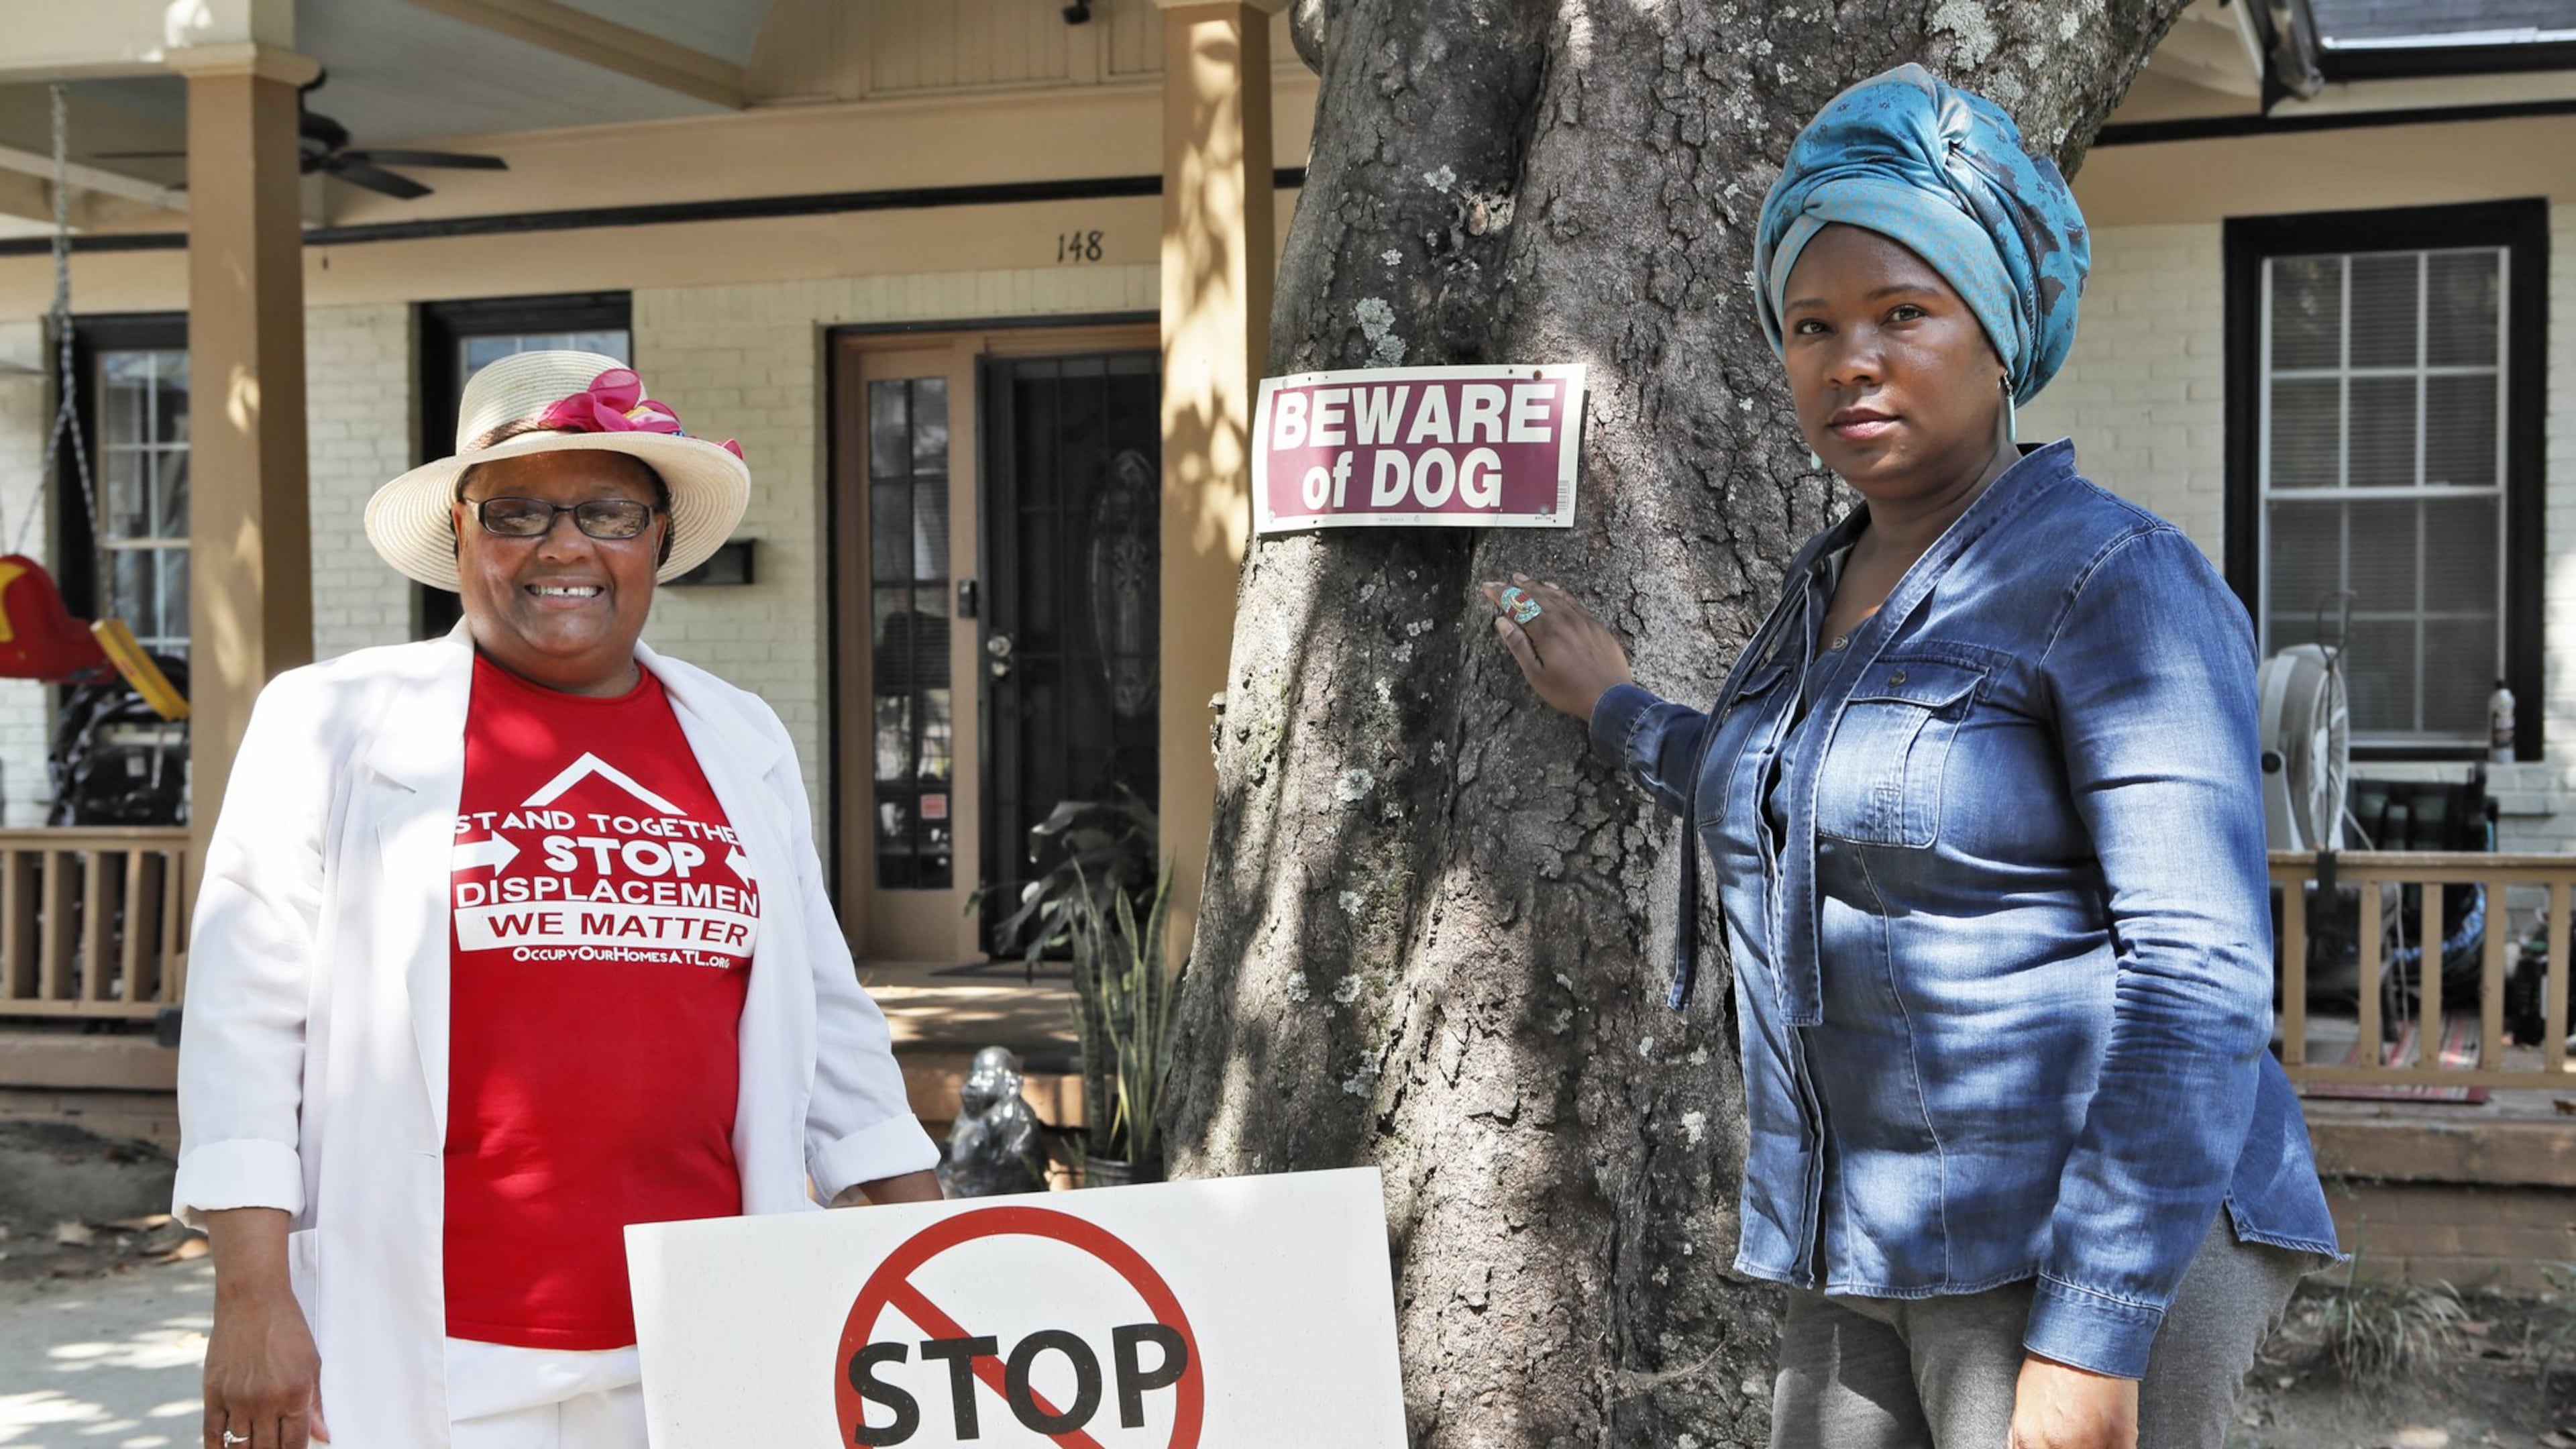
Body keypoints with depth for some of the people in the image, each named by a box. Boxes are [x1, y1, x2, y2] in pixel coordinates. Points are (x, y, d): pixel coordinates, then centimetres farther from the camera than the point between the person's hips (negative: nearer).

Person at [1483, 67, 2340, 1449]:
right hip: (1877, 1257, 8)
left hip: (2103, 1245, -8)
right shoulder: (1833, 586, 11)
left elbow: (2197, 976, -19)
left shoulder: (2114, 582, -13)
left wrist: (2092, 1337, -23)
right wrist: (1619, 712, 38)